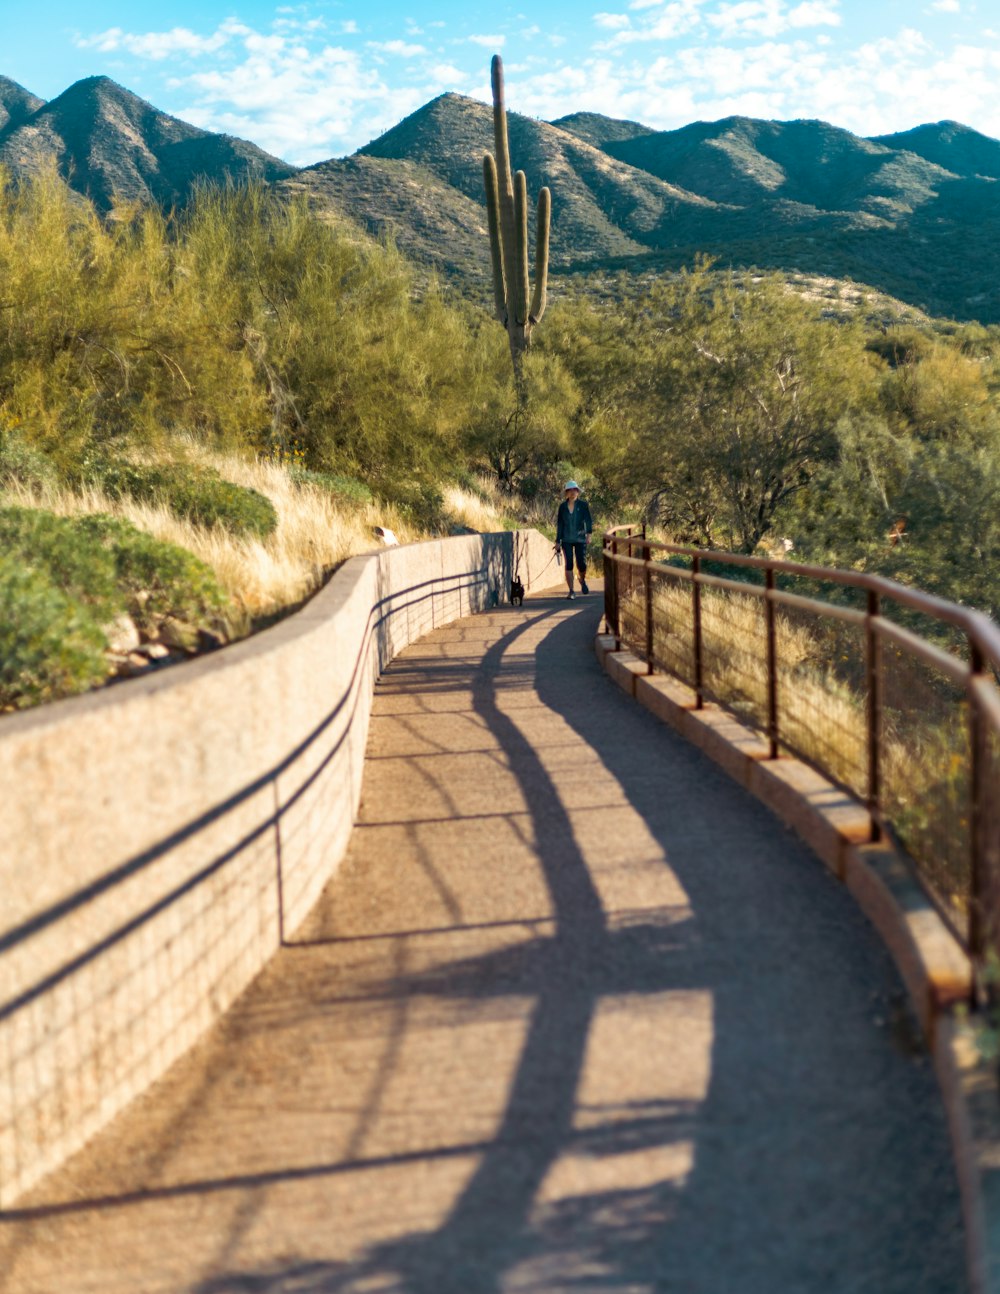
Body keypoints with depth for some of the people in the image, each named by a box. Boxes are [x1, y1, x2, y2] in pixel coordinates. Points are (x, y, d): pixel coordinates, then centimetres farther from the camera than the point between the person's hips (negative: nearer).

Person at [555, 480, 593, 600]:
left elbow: (588, 519, -7)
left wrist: (588, 533, -23)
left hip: (580, 539, -1)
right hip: (567, 540, 1)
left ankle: (582, 580, 30)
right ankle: (571, 591, -2)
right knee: (569, 564, -7)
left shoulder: (583, 504, 1)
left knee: (581, 563, -4)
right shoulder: (562, 507, 6)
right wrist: (558, 541, 9)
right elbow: (559, 524, 11)